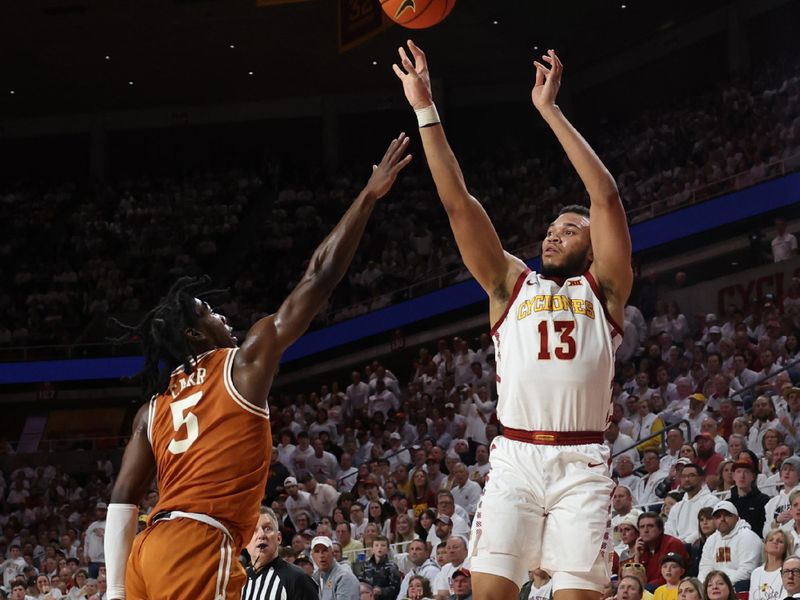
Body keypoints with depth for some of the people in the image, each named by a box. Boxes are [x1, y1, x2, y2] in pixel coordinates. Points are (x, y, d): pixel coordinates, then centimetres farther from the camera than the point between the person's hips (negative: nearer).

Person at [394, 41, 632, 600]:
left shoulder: (603, 290, 12)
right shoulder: (511, 284, 18)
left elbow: (607, 198, -1)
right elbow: (458, 202, 11)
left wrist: (551, 110, -2)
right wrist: (426, 110, 5)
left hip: (581, 464, -2)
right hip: (514, 458, 2)